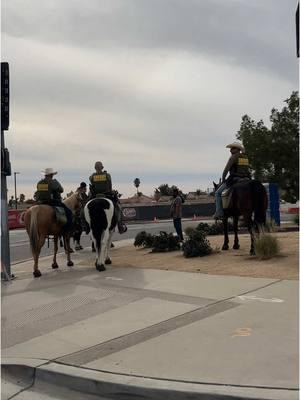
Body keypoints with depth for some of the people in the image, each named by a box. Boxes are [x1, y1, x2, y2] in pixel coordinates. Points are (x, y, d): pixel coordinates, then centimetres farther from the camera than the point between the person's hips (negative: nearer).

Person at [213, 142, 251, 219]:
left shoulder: (233, 157, -8)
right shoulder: (246, 157, 15)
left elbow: (226, 169, -10)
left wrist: (223, 179, 2)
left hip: (234, 179, -7)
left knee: (218, 193, 5)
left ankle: (219, 213, -3)